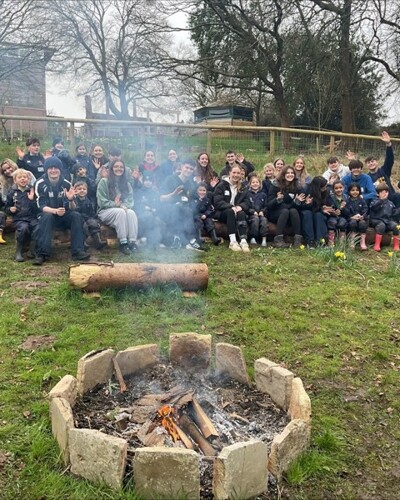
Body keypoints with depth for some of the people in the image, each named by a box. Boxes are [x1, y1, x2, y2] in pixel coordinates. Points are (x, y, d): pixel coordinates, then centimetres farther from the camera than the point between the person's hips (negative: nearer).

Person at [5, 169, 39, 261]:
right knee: (23, 228, -34)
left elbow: (39, 206, 4)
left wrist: (32, 199, -11)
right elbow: (7, 208, 20)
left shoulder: (32, 191, 9)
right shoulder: (12, 193, 12)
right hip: (19, 219, 0)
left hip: (32, 217, 0)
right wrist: (10, 209, -2)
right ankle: (18, 252, -16)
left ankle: (32, 249, -8)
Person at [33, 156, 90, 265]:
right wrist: (55, 211, -34)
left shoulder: (66, 183, -3)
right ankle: (42, 253, -35)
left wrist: (70, 199, -28)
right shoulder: (40, 184, -10)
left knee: (77, 216, -25)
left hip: (63, 215, 3)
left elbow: (70, 207, -3)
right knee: (47, 217, -35)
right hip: (47, 214, -2)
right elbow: (41, 206, -15)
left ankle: (78, 251, -27)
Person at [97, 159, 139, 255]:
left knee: (131, 213, -32)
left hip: (122, 210, 3)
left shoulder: (126, 184, 16)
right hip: (105, 211, -3)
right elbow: (101, 202, -5)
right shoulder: (104, 181, 3)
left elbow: (130, 201, 6)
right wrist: (115, 204, -16)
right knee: (120, 212, -36)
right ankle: (123, 243, -39)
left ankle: (132, 241, -38)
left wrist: (123, 205, -16)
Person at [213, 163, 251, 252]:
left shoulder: (243, 187, 12)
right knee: (230, 211, -36)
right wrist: (231, 207, -26)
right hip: (223, 213, -2)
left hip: (238, 210, 3)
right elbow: (218, 202, -12)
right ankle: (232, 241, -46)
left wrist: (240, 207, -22)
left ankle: (243, 241, -47)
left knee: (241, 213, -32)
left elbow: (247, 202, 1)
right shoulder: (221, 185, 0)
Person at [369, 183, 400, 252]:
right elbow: (373, 207, -21)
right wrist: (382, 199, -27)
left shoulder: (390, 203, 21)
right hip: (377, 220, -4)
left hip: (388, 221, 4)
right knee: (381, 225, -36)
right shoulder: (375, 201, 3)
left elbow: (394, 213, 17)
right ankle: (377, 245, -33)